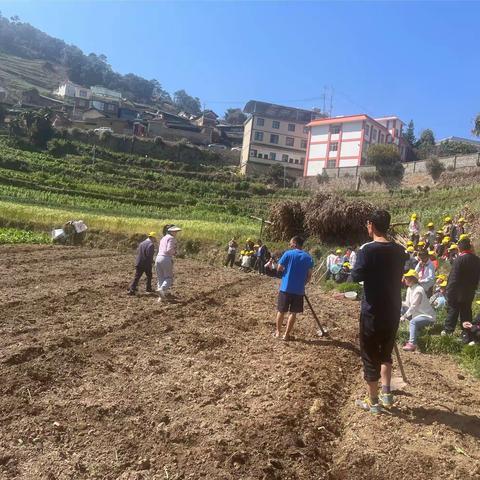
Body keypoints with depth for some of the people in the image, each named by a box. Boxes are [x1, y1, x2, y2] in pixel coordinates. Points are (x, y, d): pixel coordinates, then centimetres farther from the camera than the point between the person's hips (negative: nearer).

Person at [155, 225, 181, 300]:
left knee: (160, 278, 11)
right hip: (166, 259, -8)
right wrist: (174, 253, 3)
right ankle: (162, 289, -26)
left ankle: (161, 297, 10)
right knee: (169, 278, 0)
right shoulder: (171, 238, -5)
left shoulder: (163, 238, 21)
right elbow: (169, 250, -15)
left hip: (158, 258, 8)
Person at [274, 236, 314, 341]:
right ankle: (287, 334, 15)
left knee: (281, 311, 12)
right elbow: (309, 276, 3)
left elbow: (279, 269, -4)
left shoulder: (288, 254, -7)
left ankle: (278, 332, 23)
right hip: (299, 290, 1)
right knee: (293, 312, 10)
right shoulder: (308, 257, 2)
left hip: (286, 288, -1)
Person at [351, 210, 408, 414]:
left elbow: (356, 276, -15)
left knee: (370, 354, 8)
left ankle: (373, 401, 18)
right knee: (386, 351, 24)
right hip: (393, 309, 6)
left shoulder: (367, 249, -16)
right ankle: (386, 393, 20)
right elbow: (399, 275, 12)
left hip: (372, 310, -5)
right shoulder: (399, 251, 3)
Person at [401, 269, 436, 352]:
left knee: (413, 322, -31)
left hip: (428, 316, -10)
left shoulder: (418, 290, -21)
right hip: (418, 314, 10)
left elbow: (413, 306, -25)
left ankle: (412, 344, -34)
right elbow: (408, 304, 6)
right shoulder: (409, 289, 7)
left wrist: (404, 316, -26)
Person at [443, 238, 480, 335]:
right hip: (470, 292, 6)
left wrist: (449, 290, -13)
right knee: (466, 311, 14)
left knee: (452, 310, 3)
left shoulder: (459, 259, -19)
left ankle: (448, 330, 7)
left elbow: (453, 277, -19)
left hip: (457, 292, -6)